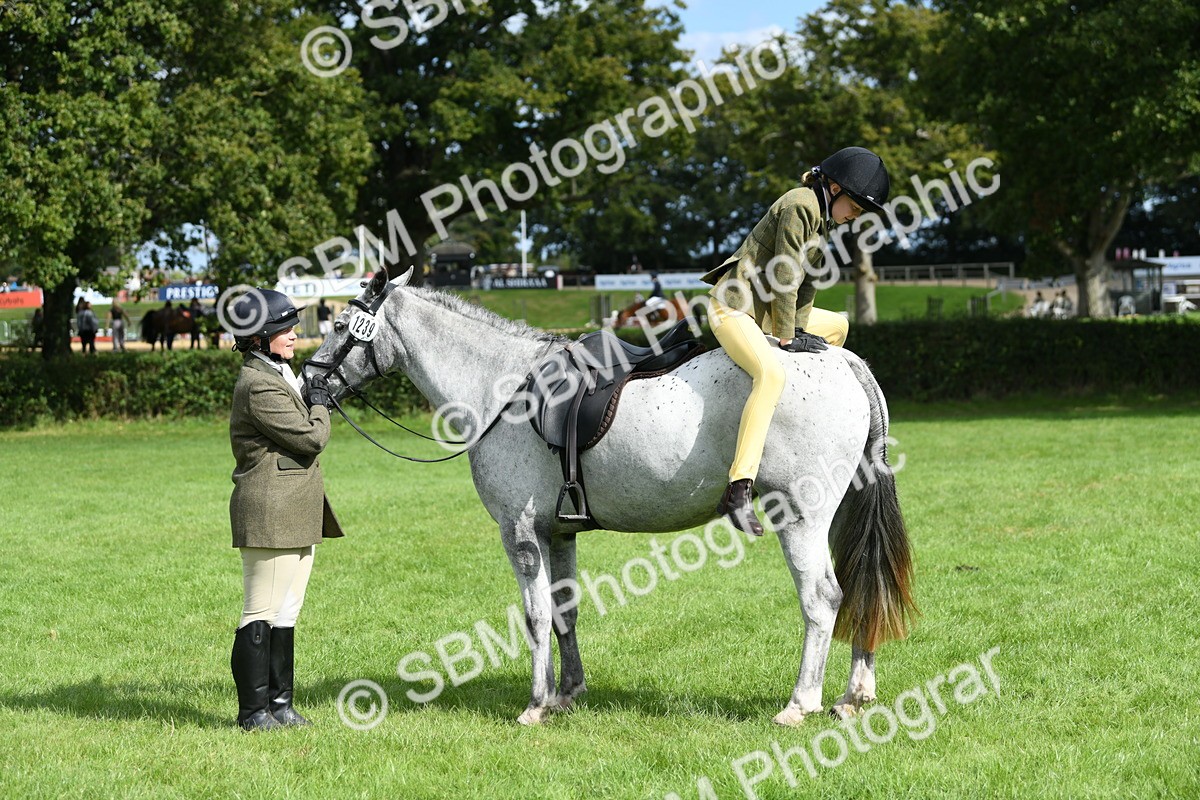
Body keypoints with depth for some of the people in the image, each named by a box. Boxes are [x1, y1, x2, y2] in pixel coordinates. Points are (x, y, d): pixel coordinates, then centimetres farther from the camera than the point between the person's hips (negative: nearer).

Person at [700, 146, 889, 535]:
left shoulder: (821, 215, 14)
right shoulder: (799, 206, -17)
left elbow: (806, 282, 14)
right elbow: (785, 277, -18)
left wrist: (799, 331, 4)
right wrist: (787, 339, -15)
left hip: (765, 309, 11)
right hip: (733, 308, -11)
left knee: (837, 325, 27)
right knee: (771, 373, -35)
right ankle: (738, 492, -44)